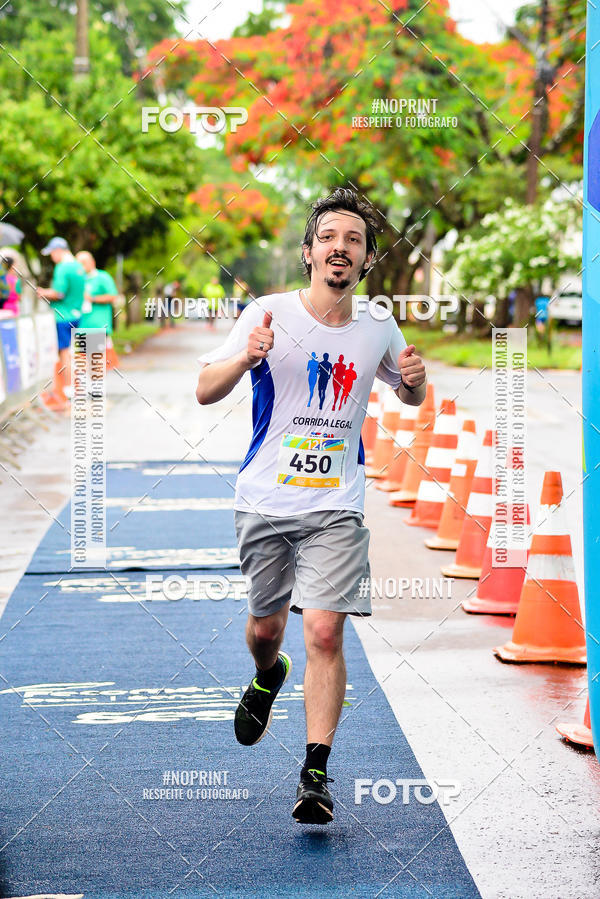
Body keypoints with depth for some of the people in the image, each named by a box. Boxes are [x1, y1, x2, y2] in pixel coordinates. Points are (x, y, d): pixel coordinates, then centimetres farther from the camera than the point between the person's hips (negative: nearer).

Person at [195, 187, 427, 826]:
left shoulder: (378, 328, 2)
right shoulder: (269, 313, -6)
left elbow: (409, 397, 20)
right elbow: (205, 391, -8)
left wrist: (415, 380, -5)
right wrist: (247, 357, -29)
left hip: (336, 505, 0)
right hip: (266, 501, 0)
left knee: (325, 632, -13)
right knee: (265, 626, 14)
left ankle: (316, 774, -6)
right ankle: (268, 678, 51)